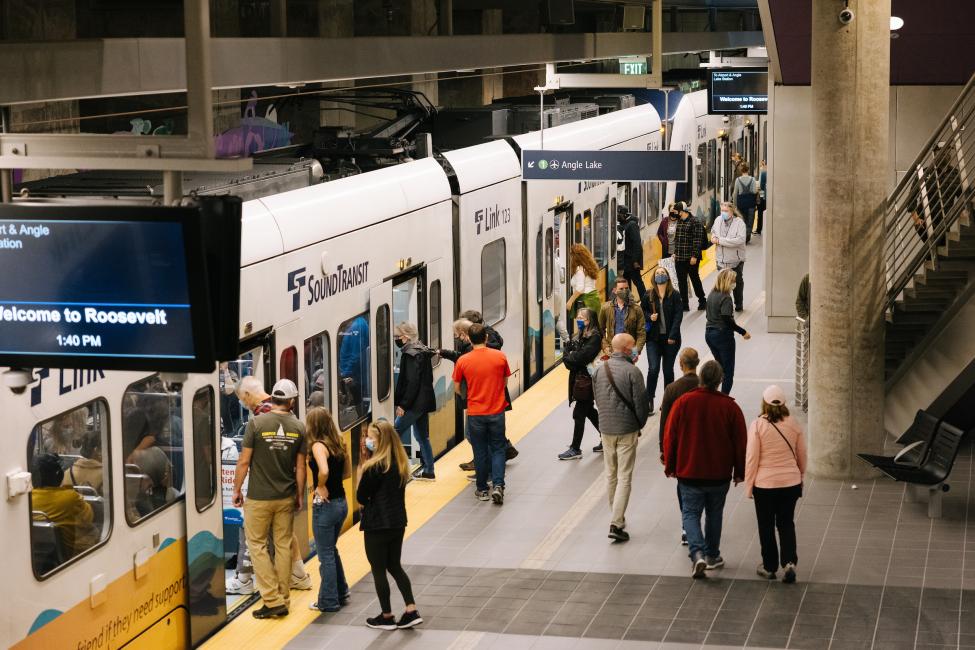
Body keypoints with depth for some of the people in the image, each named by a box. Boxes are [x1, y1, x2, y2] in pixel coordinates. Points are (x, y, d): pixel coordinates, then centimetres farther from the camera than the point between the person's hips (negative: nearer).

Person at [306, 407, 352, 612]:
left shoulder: (318, 446, -17)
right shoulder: (338, 444, 5)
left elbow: (324, 471, -34)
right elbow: (347, 472, 12)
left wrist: (320, 486, -17)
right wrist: (332, 481, 7)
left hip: (325, 504, -8)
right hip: (341, 502, 8)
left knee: (326, 555, 5)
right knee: (331, 550, 24)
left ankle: (328, 602, 14)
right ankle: (341, 593, 32)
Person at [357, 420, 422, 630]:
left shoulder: (373, 467, -20)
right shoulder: (401, 463, 4)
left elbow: (361, 497, -13)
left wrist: (361, 466, -9)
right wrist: (367, 461, -1)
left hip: (376, 526, -7)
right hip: (398, 523, 8)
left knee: (379, 570, 7)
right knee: (395, 567, 19)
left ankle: (387, 617, 16)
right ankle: (411, 611, 12)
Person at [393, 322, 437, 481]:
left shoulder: (411, 354, -16)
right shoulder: (423, 352, 13)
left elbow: (412, 383, -21)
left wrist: (403, 404, -18)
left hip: (415, 403, -10)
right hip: (425, 401, 10)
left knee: (395, 433, -5)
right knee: (422, 436, 14)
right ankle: (427, 471, 16)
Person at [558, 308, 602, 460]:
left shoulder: (595, 337, -13)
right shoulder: (578, 336, 13)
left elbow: (582, 356, -21)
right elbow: (567, 354, 10)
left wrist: (570, 358, -6)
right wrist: (571, 358, -11)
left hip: (586, 380, -9)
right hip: (577, 377, 9)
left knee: (579, 413, -4)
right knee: (589, 411, 17)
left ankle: (575, 449, 3)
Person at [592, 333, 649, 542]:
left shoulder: (599, 370, 0)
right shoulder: (632, 372, -16)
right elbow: (640, 402, -11)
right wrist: (640, 424, 6)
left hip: (606, 429, 5)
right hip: (627, 430, -5)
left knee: (611, 474, 18)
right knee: (624, 477, -2)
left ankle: (618, 517, 29)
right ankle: (616, 523, -8)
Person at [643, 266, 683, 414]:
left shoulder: (675, 296, -2)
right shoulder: (649, 296, 3)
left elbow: (678, 315, -6)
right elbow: (643, 311, 15)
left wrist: (673, 335, -14)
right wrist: (650, 317, -8)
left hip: (670, 338, 0)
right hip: (654, 338, 0)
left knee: (668, 370, 7)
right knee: (653, 369, -11)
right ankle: (649, 400, -6)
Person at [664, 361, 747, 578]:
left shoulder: (683, 402, -10)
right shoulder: (729, 406, -8)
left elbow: (670, 437, -3)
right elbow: (740, 442, -2)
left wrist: (670, 466, 10)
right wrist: (739, 471, 10)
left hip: (689, 472, -1)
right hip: (719, 473, 1)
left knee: (690, 513, 7)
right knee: (714, 513, 19)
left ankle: (697, 553, -14)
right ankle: (712, 556, 27)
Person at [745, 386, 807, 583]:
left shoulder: (758, 425, -13)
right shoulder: (794, 424, -2)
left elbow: (752, 458, -11)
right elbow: (802, 456, 8)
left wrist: (748, 485, -1)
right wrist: (800, 477, 24)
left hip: (764, 484, -3)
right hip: (791, 483, 3)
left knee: (766, 526, 12)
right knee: (786, 523, 15)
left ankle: (769, 567, 20)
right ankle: (789, 562, -1)